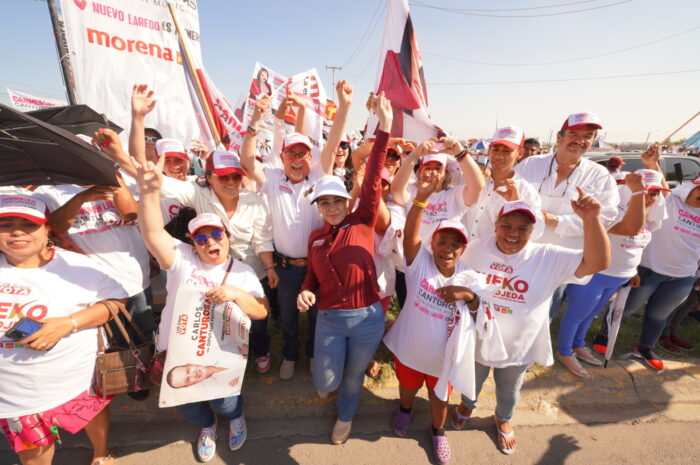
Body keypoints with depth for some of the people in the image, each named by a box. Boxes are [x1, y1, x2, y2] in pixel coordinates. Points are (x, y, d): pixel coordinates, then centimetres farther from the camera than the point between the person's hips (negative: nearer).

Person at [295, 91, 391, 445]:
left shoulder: (362, 222, -7)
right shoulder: (315, 238, 4)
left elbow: (372, 178, -17)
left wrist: (384, 127, -23)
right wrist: (306, 292, -9)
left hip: (367, 318, -2)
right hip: (329, 319, 2)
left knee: (353, 377, 19)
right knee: (326, 382, 9)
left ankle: (345, 415, 53)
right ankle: (329, 377, 48)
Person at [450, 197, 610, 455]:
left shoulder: (549, 258, -16)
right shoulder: (475, 249, -14)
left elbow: (597, 263, -27)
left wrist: (591, 220, -39)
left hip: (517, 346, 0)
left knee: (509, 390, 29)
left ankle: (503, 420, 62)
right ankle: (467, 405, 63)